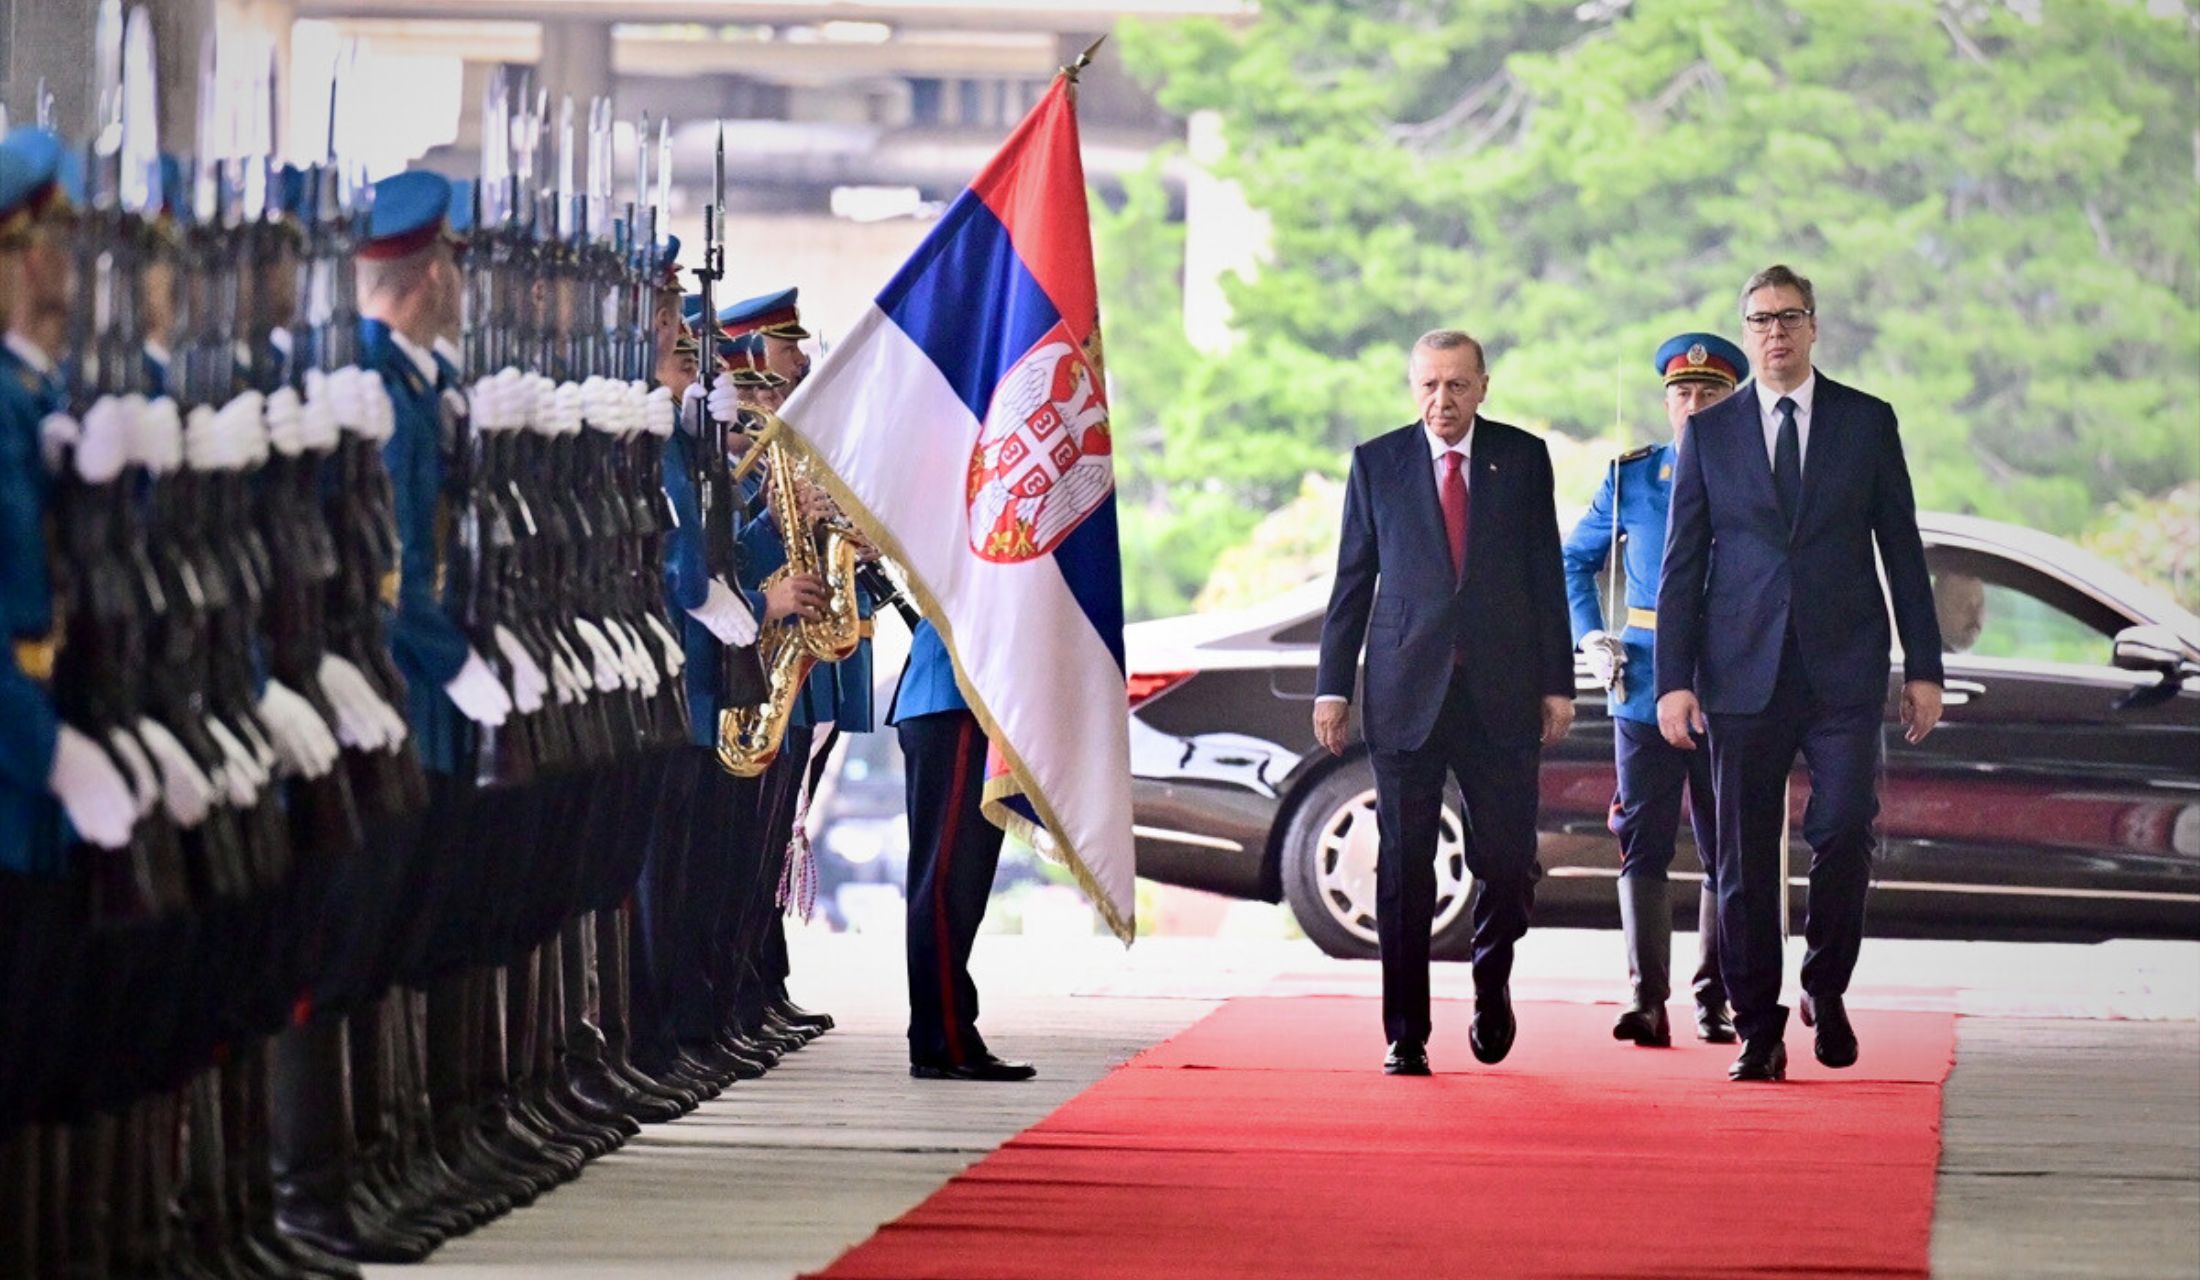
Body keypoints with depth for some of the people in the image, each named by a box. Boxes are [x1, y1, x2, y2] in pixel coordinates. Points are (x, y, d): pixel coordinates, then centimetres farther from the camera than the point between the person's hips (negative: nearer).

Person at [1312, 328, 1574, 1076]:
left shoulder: (1523, 458, 7)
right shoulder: (1377, 463, 6)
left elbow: (1546, 576, 7)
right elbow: (1353, 580, 7)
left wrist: (1556, 684, 2)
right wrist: (1333, 686, 2)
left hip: (1502, 695, 0)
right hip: (1405, 695, 0)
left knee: (1509, 860, 0)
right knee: (1404, 869, -1)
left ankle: (1491, 983, 28)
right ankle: (1405, 1034, 5)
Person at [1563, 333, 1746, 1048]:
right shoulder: (1630, 478, 7)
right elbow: (1576, 561, 17)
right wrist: (1590, 639, 4)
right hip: (1645, 687, 0)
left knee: (1726, 851, 6)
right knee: (1643, 847, -7)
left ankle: (1713, 1002, 14)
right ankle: (1647, 1002, -11)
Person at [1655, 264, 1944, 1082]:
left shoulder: (1867, 423, 8)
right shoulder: (1710, 432, 8)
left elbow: (1902, 549, 9)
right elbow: (1682, 563, 6)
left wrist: (1923, 667, 4)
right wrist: (1674, 678, -2)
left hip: (1843, 669, 0)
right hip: (1744, 671, 1)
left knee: (1844, 830, -13)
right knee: (1746, 855, 0)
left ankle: (1826, 989, 12)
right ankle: (1758, 1030, 9)